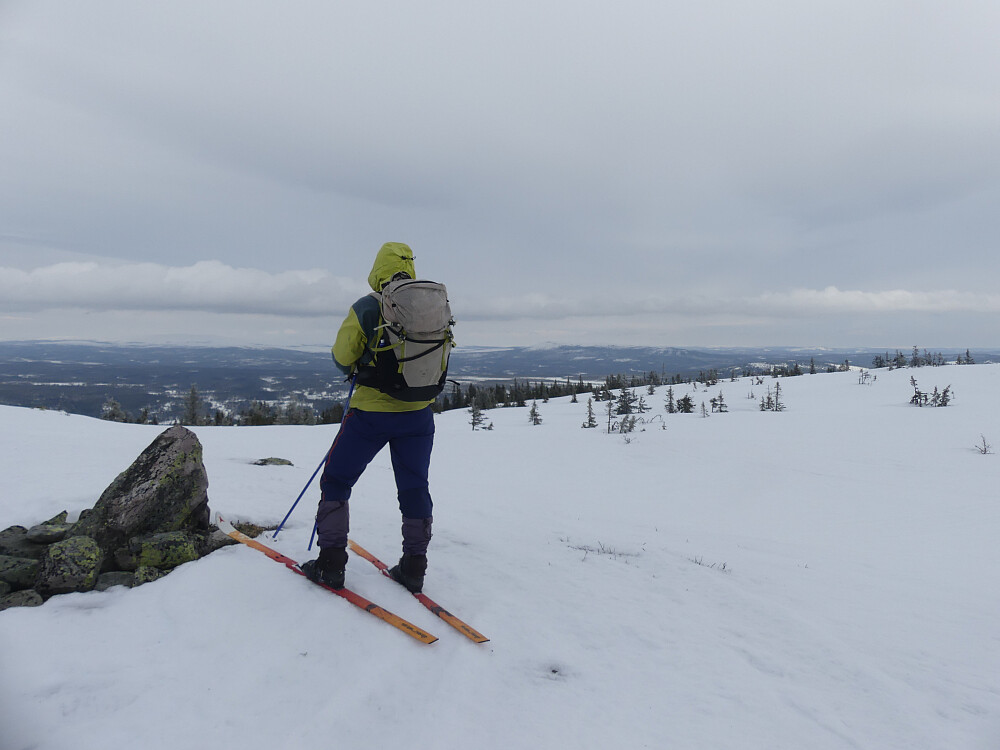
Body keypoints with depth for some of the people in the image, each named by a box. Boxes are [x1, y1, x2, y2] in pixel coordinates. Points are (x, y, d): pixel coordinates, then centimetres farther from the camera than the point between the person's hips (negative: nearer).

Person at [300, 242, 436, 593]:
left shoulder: (367, 307, -11)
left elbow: (342, 357, -5)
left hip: (371, 410, -3)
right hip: (419, 412, 4)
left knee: (337, 481, 13)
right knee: (414, 488, 13)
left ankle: (331, 563, 16)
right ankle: (414, 567, 19)